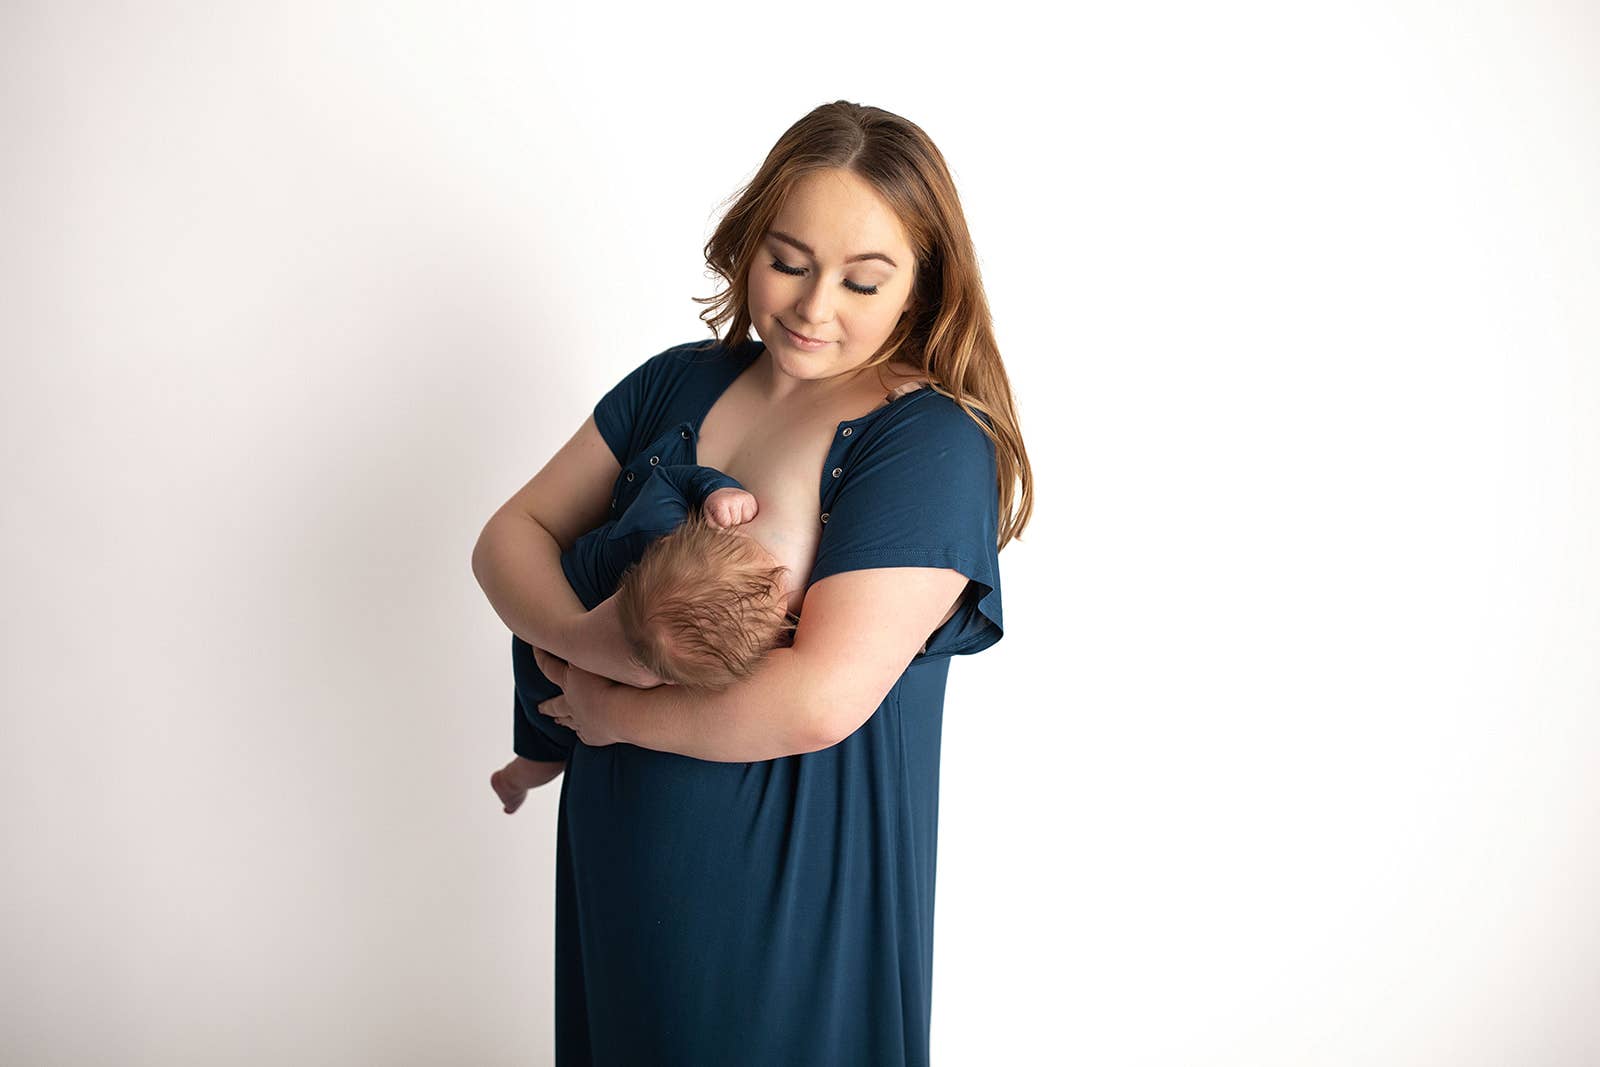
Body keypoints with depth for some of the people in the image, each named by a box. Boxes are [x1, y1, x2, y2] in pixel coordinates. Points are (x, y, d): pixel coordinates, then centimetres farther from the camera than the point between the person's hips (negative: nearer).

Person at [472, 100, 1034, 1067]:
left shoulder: (935, 444, -19)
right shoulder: (679, 382, 1)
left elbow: (817, 702, -28)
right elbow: (511, 535, 2)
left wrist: (612, 712, -15)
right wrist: (585, 638, -19)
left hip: (795, 897, -5)